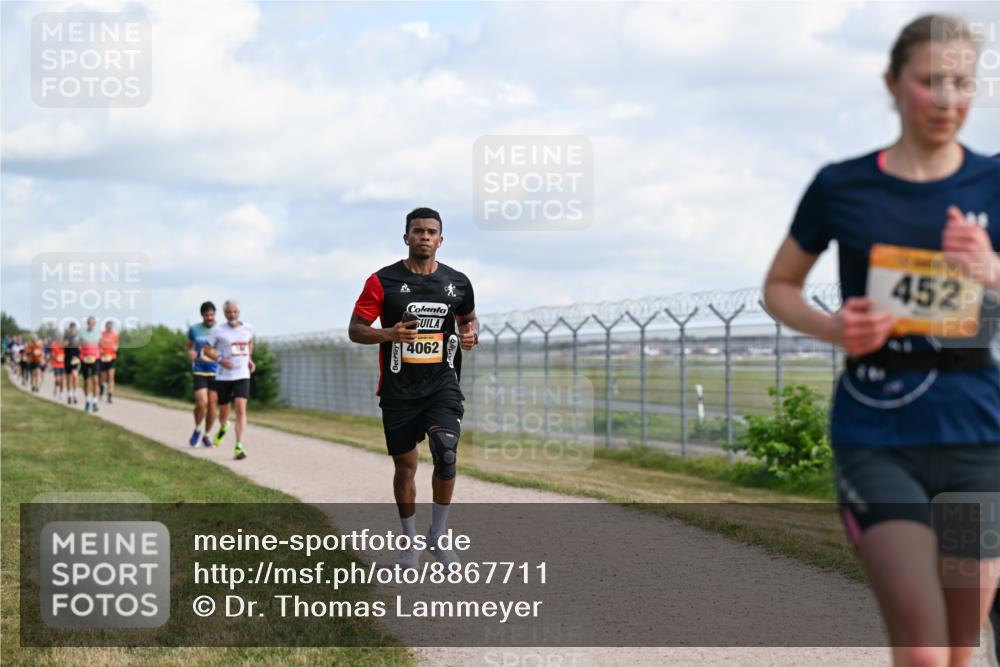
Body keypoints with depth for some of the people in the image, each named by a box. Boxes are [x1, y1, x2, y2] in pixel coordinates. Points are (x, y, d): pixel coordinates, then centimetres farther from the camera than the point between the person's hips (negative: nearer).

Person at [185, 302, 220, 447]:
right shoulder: (194, 329, 0)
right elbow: (187, 345, 15)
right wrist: (189, 352, -6)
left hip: (216, 372, 1)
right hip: (199, 372, -1)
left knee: (212, 404, 5)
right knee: (202, 403, -15)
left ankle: (207, 435, 24)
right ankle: (197, 430, 12)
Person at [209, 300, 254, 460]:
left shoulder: (247, 328, 4)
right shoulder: (218, 330, -5)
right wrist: (220, 361, -15)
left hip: (242, 376, 1)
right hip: (223, 377, -1)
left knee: (241, 409, -18)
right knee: (224, 412, 12)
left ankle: (238, 447, -21)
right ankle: (223, 428, 49)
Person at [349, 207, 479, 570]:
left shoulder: (457, 282, 4)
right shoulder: (383, 281, -4)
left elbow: (469, 318, 22)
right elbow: (355, 330, -3)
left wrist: (471, 334, -2)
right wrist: (389, 334, -23)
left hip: (442, 386, 1)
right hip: (398, 390, 0)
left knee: (446, 455, -19)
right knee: (405, 466, 7)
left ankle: (438, 536, 1)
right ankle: (411, 543, 26)